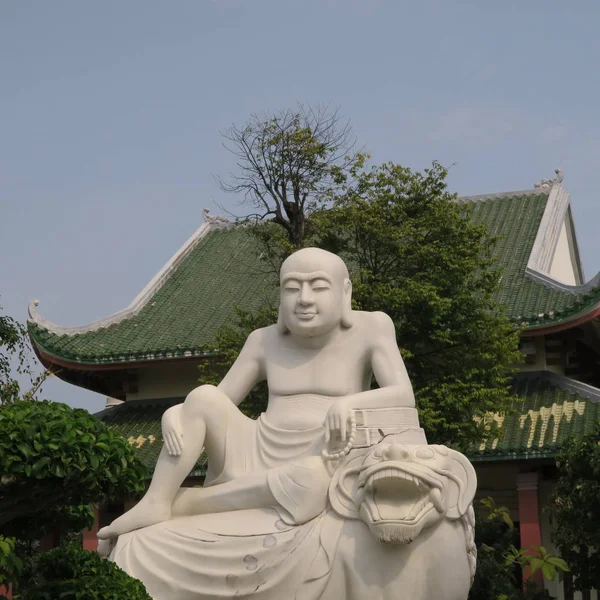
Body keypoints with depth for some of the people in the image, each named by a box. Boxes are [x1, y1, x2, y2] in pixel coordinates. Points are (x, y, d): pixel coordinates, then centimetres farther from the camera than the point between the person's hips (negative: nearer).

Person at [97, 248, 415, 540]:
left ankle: (182, 503, -22)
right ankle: (155, 504, -20)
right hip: (254, 458, 3)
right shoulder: (266, 341, 6)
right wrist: (174, 414, -15)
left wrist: (351, 402, -32)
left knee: (312, 479, -38)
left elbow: (404, 396, -12)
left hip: (316, 467, -3)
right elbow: (218, 402, 7)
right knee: (203, 397, -17)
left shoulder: (370, 328, -2)